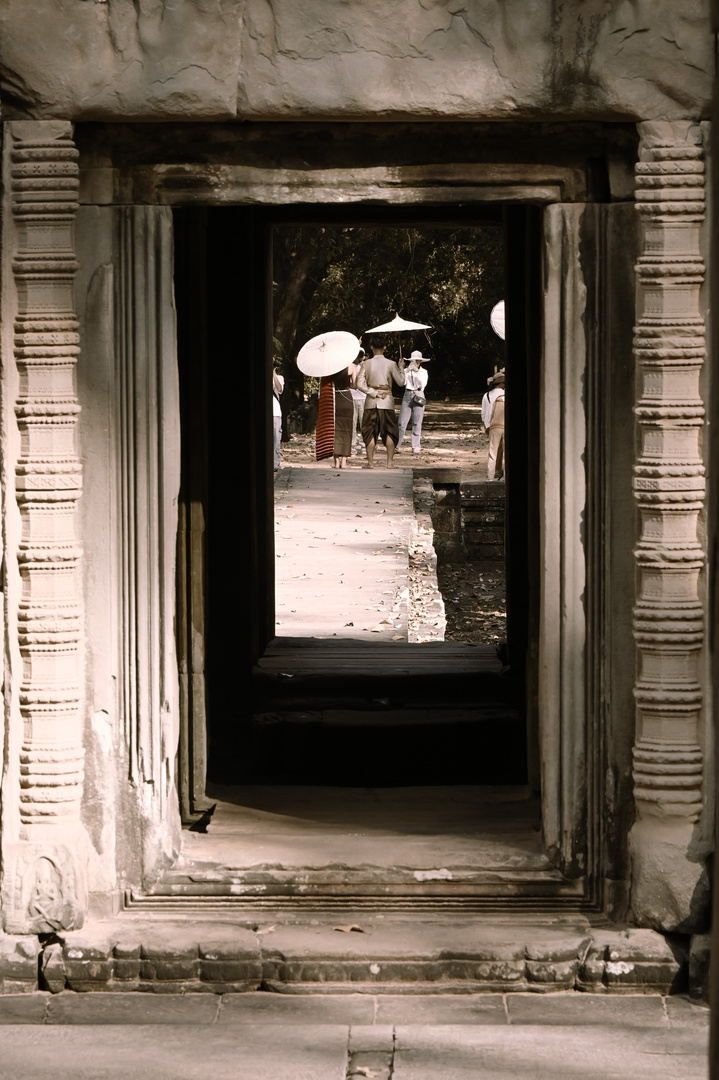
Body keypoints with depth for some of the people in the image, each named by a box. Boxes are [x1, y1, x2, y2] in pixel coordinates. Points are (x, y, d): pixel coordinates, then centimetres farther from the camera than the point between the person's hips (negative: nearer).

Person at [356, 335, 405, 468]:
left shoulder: (367, 364, -3)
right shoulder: (390, 364, -5)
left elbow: (360, 384, -9)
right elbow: (401, 382, 1)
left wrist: (374, 393, -7)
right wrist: (401, 367, 14)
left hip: (371, 402, 0)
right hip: (387, 401, 0)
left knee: (370, 432, 6)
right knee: (389, 432, 8)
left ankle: (370, 462, 2)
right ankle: (389, 462, 3)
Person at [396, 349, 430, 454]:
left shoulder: (423, 372, 6)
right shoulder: (406, 370, 7)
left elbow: (423, 384, -8)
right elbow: (402, 382, -7)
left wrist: (417, 372, -16)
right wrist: (407, 371, -18)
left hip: (418, 396, 0)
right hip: (407, 395, 0)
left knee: (417, 423, -2)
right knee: (402, 422, -4)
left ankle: (415, 447, 1)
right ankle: (396, 445, 1)